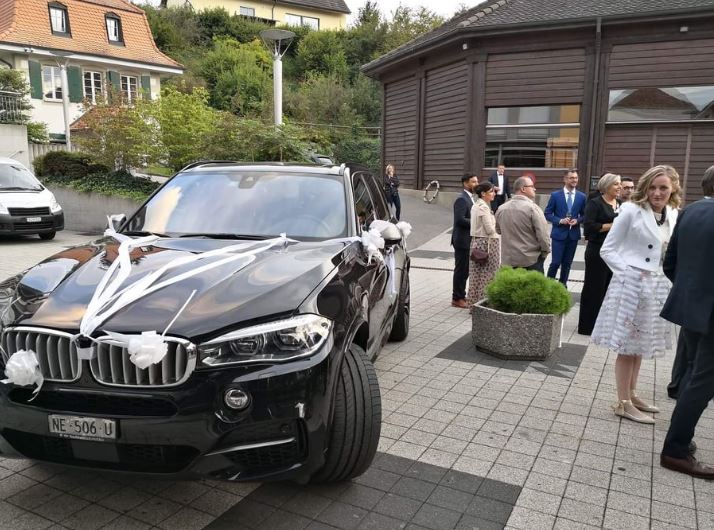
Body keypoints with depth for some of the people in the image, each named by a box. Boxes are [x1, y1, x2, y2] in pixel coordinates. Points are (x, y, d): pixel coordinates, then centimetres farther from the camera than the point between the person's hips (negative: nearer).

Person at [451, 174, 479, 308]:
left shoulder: (469, 198, 15)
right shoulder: (462, 199, -16)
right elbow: (460, 219, -25)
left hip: (467, 240, 10)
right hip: (462, 240, -10)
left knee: (464, 269, 16)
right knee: (461, 269, -2)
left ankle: (461, 295, 26)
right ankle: (457, 298, 7)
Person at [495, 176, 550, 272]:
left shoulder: (501, 209, 3)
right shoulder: (532, 208, -14)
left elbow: (498, 230, 17)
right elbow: (542, 234, -15)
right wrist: (545, 251, 0)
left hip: (508, 261, 5)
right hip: (532, 260, -5)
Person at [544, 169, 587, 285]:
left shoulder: (582, 196, 4)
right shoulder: (555, 195, -4)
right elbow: (547, 214, -2)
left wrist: (577, 220, -10)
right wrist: (560, 220, -16)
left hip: (573, 234, 3)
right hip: (559, 234, -3)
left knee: (567, 263, 10)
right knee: (556, 262, -5)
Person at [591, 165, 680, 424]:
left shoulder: (673, 215, 7)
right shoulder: (631, 211, -10)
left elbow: (670, 252, 18)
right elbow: (607, 249, -7)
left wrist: (669, 274, 3)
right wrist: (628, 271, -15)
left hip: (657, 287, 6)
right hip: (631, 284, -6)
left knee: (640, 345, 17)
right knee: (628, 346, 2)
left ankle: (632, 395, 32)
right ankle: (623, 403, 13)